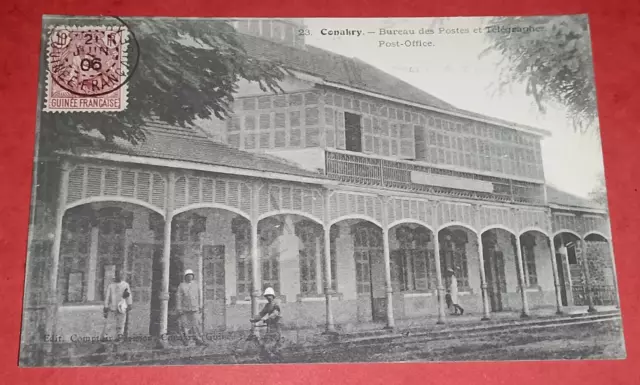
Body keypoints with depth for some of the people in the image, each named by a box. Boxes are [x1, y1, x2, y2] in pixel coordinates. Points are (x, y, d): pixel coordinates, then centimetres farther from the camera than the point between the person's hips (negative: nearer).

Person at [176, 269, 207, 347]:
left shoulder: (196, 284, 8)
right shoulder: (182, 286, -2)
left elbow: (199, 296, 13)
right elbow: (178, 298, -3)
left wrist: (200, 307, 11)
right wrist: (179, 309, -7)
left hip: (194, 309, 2)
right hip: (184, 309, -2)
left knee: (196, 324, -6)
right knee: (185, 325, 3)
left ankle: (199, 341, -5)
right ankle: (185, 340, 18)